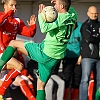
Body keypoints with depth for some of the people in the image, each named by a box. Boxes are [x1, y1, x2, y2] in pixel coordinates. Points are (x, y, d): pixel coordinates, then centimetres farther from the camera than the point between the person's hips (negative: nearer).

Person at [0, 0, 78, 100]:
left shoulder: (62, 18, -18)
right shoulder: (72, 17, 5)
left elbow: (44, 28, -26)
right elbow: (70, 8, 28)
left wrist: (40, 14, -12)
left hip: (44, 52, -7)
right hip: (54, 58, 8)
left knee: (13, 43, 6)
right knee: (41, 86, 16)